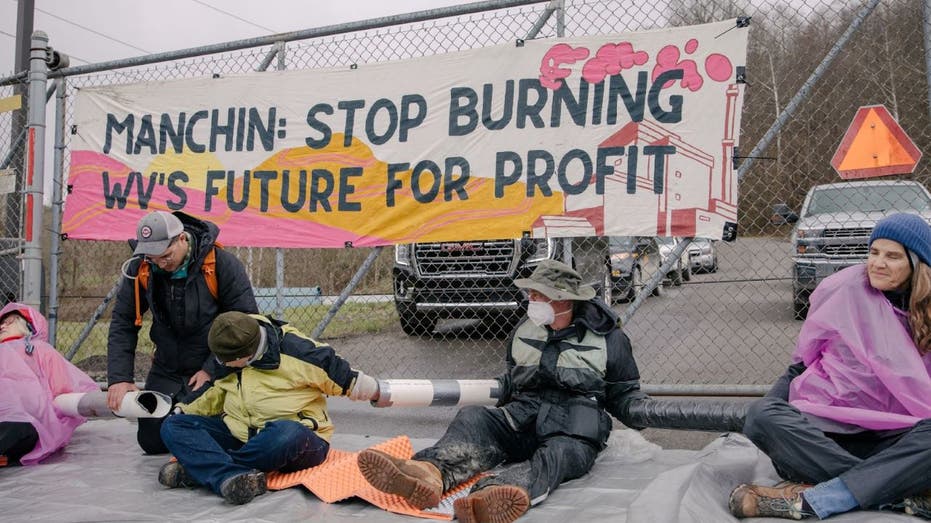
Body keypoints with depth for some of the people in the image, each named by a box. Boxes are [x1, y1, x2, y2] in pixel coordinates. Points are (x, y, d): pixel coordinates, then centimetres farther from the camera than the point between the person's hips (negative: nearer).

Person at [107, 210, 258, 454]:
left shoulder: (222, 264, -19)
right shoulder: (140, 269, -7)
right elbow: (122, 323, -3)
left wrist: (212, 370, -16)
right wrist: (119, 377, -13)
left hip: (214, 371, -4)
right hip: (166, 370, 5)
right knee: (151, 440, 3)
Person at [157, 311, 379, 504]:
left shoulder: (295, 349, -15)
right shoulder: (232, 354, 6)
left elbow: (345, 376, -7)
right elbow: (220, 394, 24)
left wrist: (380, 392, -4)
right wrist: (186, 411, 18)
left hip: (299, 441, -6)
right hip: (240, 437, 7)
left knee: (286, 433, -43)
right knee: (173, 425, -11)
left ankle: (197, 467, -29)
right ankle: (232, 477, -38)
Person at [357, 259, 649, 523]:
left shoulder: (609, 338, 7)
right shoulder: (524, 330, 19)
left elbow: (624, 395, 13)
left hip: (573, 432, -4)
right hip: (521, 416, 4)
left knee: (556, 454, -40)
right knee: (472, 418, -28)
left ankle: (492, 496, -75)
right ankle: (430, 473, -62)